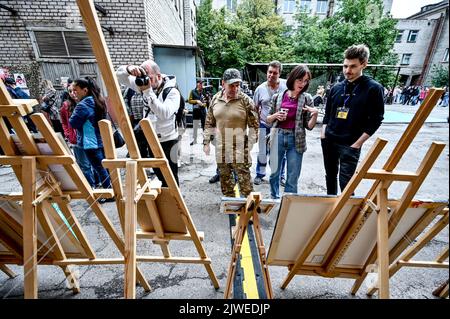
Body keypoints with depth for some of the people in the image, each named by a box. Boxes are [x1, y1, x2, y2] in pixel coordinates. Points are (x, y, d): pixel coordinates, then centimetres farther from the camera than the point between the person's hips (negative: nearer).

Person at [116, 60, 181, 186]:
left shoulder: (172, 92, -17)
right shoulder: (143, 84, 1)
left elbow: (164, 113, -31)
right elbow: (119, 76, 2)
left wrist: (148, 92, -32)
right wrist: (129, 69, -20)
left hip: (167, 140, -6)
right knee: (158, 172, 20)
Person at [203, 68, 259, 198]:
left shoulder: (246, 100, -8)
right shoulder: (215, 99, 4)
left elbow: (254, 125, -5)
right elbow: (209, 123, 11)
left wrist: (249, 146, -9)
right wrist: (206, 142, 7)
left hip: (240, 150, -4)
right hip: (221, 150, 5)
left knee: (244, 182, 0)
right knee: (225, 180, 17)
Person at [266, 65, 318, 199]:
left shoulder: (307, 98, 1)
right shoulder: (277, 96, 2)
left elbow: (309, 126, 0)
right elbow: (268, 120, 9)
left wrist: (315, 115, -18)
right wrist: (275, 115, -11)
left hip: (296, 140, -1)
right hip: (278, 138, 1)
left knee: (293, 178, 6)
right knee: (274, 172, 14)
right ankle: (274, 200, 35)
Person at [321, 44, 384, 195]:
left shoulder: (373, 88, -5)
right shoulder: (336, 88, 8)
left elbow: (375, 120, -6)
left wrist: (357, 144, -11)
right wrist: (323, 133, 3)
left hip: (350, 145, -4)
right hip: (329, 141, 5)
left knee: (345, 182, -3)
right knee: (330, 176, 17)